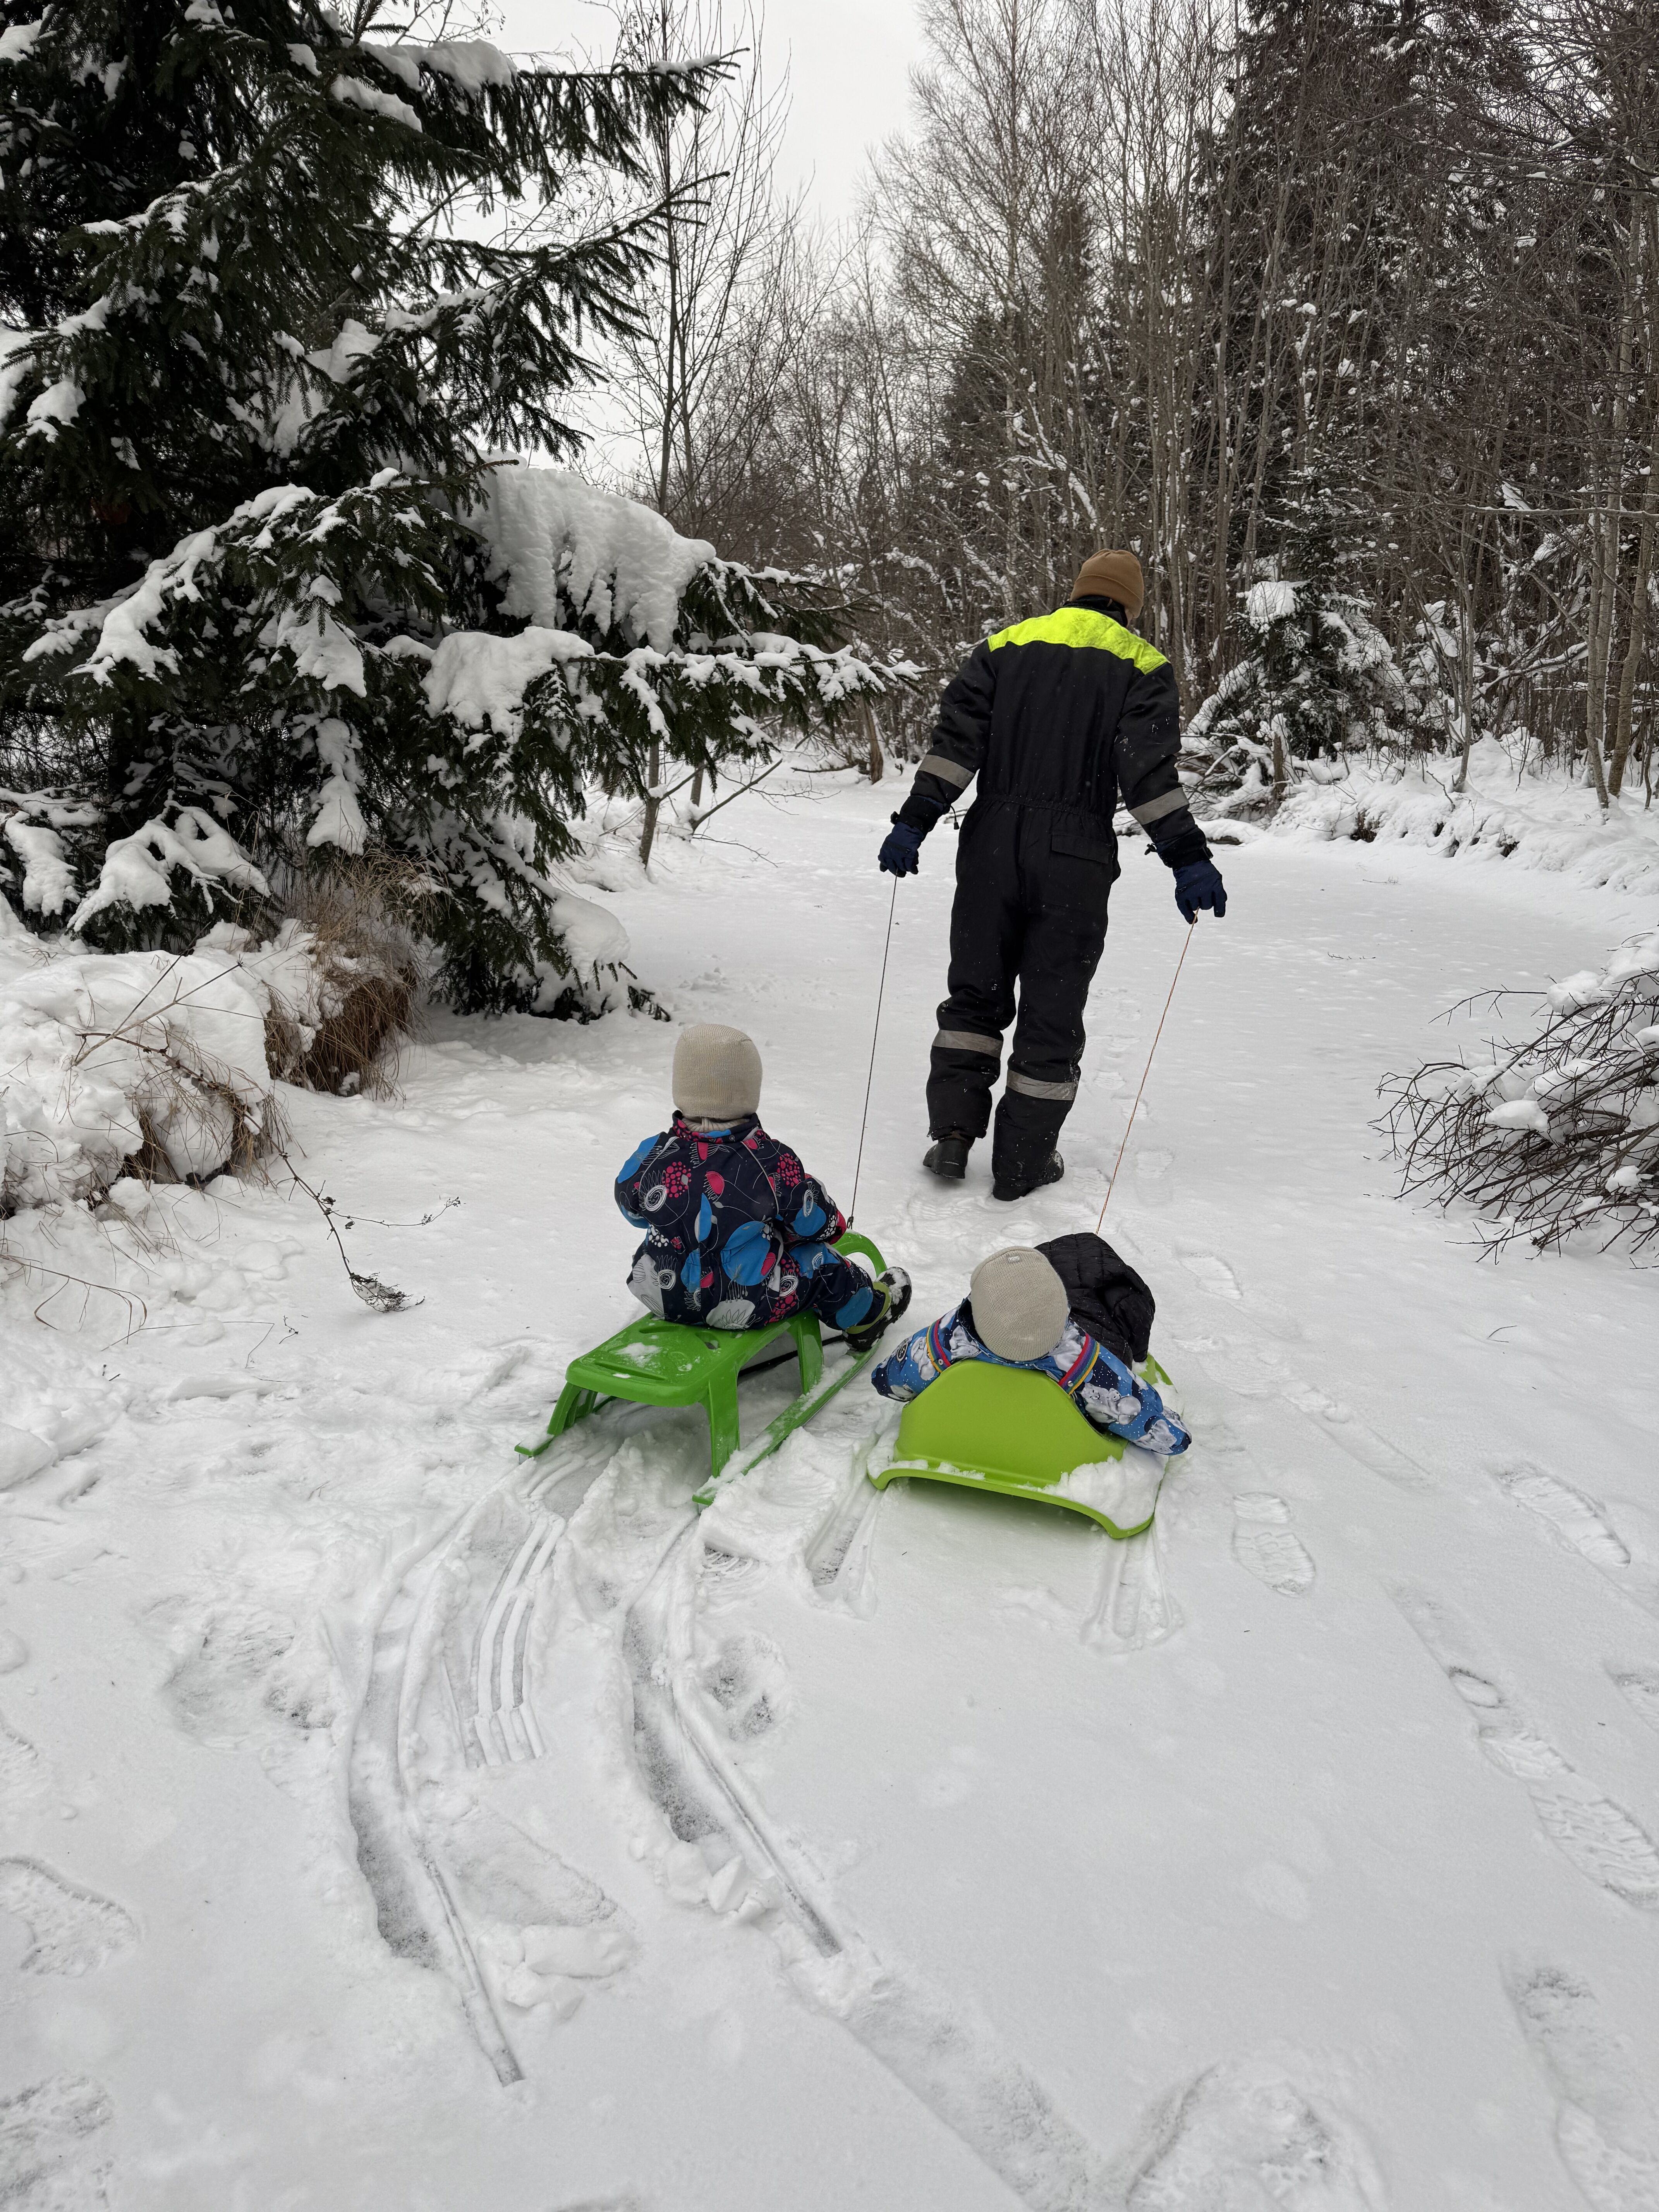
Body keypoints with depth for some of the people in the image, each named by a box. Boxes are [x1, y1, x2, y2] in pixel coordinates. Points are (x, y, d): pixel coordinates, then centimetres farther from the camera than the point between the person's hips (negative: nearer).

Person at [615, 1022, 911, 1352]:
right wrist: (834, 1225, 18)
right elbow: (817, 1224, -7)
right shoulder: (773, 1162, -21)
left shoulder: (653, 1156, -13)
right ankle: (866, 1315, 44)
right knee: (821, 1263, 19)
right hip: (747, 1307, -4)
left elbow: (631, 1210, 7)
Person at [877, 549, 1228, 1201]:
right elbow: (1149, 773, -9)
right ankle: (1021, 1164, 11)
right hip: (1075, 860, -2)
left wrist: (914, 823, -2)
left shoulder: (1005, 646, 12)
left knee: (975, 992, 16)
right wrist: (1189, 860, -11)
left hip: (992, 844, 3)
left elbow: (956, 741, 1)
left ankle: (953, 1131, 5)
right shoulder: (1140, 665, 4)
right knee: (1052, 1012, 6)